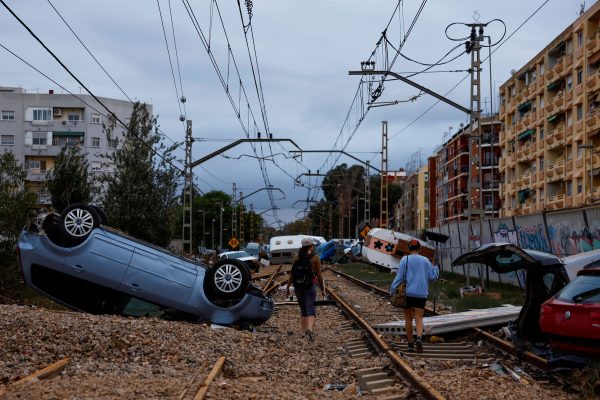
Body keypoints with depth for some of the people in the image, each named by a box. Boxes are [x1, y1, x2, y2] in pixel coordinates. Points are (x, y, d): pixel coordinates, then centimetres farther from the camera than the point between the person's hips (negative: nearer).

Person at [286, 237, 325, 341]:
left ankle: (304, 332, 20)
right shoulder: (315, 258, -6)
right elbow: (318, 275, -6)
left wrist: (288, 287, 8)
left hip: (298, 287, 4)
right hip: (310, 286, -4)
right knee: (311, 310, -6)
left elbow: (292, 274, 1)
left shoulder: (297, 258, 3)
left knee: (303, 310, 18)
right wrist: (322, 289, 3)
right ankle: (309, 329, -30)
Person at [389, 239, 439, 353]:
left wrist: (392, 290, -3)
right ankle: (419, 337, -25)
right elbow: (432, 276, 6)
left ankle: (410, 344, 16)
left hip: (407, 293, -1)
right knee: (419, 318, 2)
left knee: (408, 318, 11)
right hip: (421, 293, 1)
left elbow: (400, 276, -7)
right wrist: (436, 268, 26)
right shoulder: (425, 260, 3)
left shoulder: (405, 259, -3)